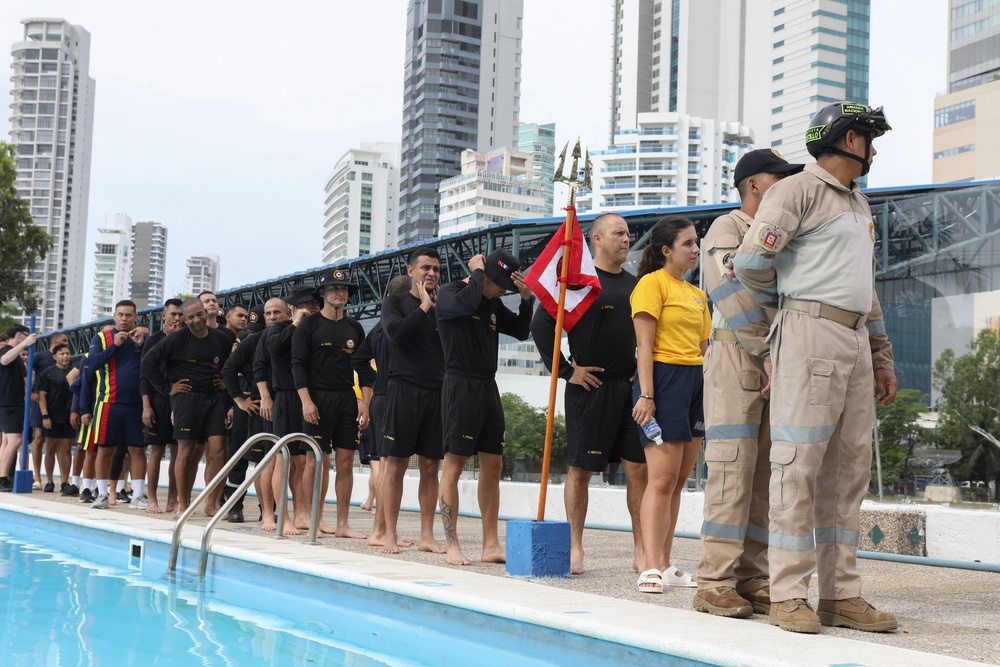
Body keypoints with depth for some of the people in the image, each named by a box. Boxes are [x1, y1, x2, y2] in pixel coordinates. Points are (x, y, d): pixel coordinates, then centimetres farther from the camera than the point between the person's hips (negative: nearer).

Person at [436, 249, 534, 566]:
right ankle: (451, 545, -2)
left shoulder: (493, 304, 16)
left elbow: (521, 331, 17)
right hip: (460, 385, -8)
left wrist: (526, 299, 2)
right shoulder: (449, 293, -5)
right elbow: (466, 303, -27)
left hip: (488, 387, 8)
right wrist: (477, 271, -11)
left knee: (493, 465, 6)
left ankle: (491, 544, 11)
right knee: (454, 464, -6)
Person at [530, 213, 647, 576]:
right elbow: (540, 325, -8)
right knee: (581, 468, 1)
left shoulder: (635, 284, 14)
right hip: (590, 386, -5)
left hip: (630, 385, 5)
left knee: (639, 466, 1)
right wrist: (566, 370, -10)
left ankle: (641, 550, 6)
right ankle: (575, 549, 10)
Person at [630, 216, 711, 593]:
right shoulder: (652, 284, -3)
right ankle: (651, 569, -12)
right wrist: (646, 394, -18)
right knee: (662, 478, -12)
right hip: (665, 378, -8)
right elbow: (644, 345, -10)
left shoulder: (697, 294, 21)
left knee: (678, 481, 7)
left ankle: (665, 566, 12)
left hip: (696, 381, 8)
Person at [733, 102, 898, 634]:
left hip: (855, 342, 8)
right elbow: (751, 260, -13)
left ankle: (841, 595, 10)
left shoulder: (859, 206, 26)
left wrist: (882, 359, 21)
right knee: (799, 465, -9)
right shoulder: (798, 190, -2)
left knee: (848, 470, 6)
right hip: (810, 333, -8)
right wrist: (778, 300, 6)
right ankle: (788, 596, -7)